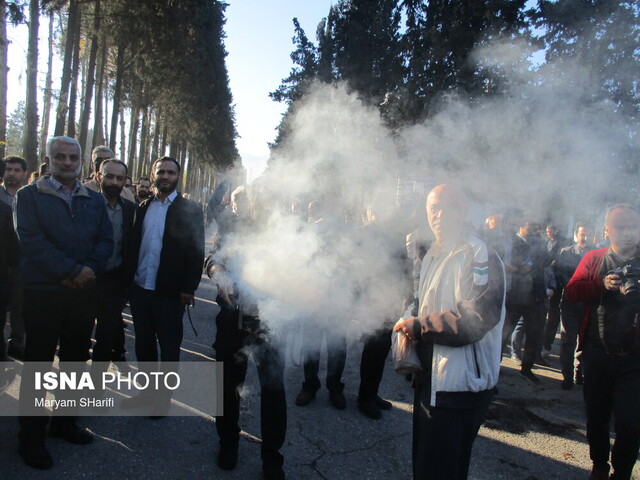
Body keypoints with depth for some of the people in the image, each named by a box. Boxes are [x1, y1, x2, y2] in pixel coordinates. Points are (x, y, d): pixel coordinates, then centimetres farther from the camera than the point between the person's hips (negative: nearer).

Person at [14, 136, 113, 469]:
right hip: (44, 293, -4)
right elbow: (32, 240, -14)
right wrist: (72, 271, -20)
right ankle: (31, 436, 19)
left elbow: (106, 240, 4)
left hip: (84, 292, 4)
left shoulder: (95, 200, 11)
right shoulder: (29, 196, -1)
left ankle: (64, 422, 30)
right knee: (37, 364, 5)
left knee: (75, 360, 13)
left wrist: (89, 269, -14)